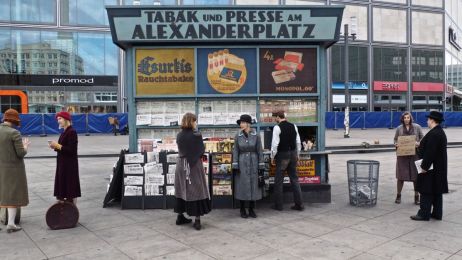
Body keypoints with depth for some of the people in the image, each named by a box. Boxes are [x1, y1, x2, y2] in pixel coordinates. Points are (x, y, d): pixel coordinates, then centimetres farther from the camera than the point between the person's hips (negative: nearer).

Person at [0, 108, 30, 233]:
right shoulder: (14, 133, -17)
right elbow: (21, 153, -17)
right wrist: (25, 146, 2)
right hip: (13, 168, -6)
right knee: (13, 194, 3)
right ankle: (11, 224, 4)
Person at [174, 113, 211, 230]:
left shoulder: (179, 135, 0)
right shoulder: (196, 135, -13)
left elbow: (180, 150, 8)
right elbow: (202, 151, -6)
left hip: (181, 165, 5)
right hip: (194, 165, -5)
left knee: (182, 189, 15)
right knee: (196, 190, 1)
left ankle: (180, 216, 24)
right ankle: (197, 220, 2)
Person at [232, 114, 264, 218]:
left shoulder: (256, 136, -4)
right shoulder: (238, 136, -1)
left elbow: (260, 151, 0)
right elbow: (235, 151, 1)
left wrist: (261, 166, -2)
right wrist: (235, 166, -4)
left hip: (253, 164, 0)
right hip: (242, 164, 0)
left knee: (253, 186, 6)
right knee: (242, 186, 4)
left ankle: (251, 210, 19)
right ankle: (242, 210, 17)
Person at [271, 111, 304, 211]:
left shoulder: (277, 127, -12)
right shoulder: (293, 126, 5)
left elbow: (275, 143, -14)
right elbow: (298, 142, 8)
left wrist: (272, 157, -3)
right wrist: (297, 155, 17)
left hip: (282, 155, -5)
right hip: (293, 154, 6)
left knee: (279, 180, 5)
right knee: (294, 179, 12)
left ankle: (278, 205, 12)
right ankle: (299, 204, 14)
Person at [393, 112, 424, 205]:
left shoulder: (417, 127, 4)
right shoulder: (399, 128, 7)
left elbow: (422, 138, 7)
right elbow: (395, 139, 13)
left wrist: (418, 143, -12)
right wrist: (396, 144, -8)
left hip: (414, 154, 0)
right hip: (402, 154, 0)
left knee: (416, 176, 3)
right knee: (400, 176, 3)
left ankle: (416, 197, 15)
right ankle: (398, 196, 17)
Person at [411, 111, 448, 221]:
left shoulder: (434, 134, -21)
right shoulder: (440, 132, 12)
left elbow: (430, 152, -25)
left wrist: (424, 166, -21)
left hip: (431, 168, -10)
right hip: (439, 168, 10)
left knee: (426, 191, -3)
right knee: (436, 191, 14)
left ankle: (424, 214, 3)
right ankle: (437, 214, 21)